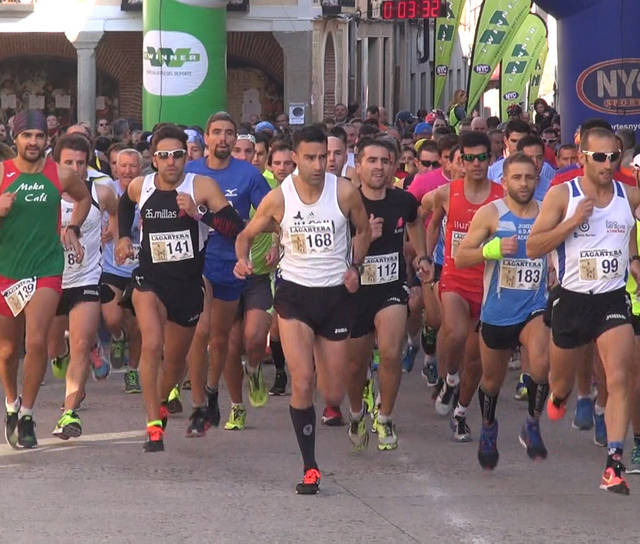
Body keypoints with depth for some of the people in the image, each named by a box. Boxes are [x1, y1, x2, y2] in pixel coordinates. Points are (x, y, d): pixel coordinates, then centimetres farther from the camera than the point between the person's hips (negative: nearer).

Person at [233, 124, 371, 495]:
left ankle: (332, 408, 46)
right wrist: (243, 259, -13)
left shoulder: (345, 193, -6)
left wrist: (354, 267, -1)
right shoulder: (279, 198, -7)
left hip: (335, 295, 1)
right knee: (302, 380, -18)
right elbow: (247, 234, 7)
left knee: (334, 395, 5)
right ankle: (310, 467, -9)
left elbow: (363, 230, 13)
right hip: (294, 294, -1)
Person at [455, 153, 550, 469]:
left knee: (542, 364, -27)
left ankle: (533, 426, -6)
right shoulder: (490, 214, -5)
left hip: (535, 309, 0)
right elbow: (460, 257, -6)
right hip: (496, 311, 0)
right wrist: (491, 250, -22)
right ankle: (488, 429, 45)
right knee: (492, 380, 15)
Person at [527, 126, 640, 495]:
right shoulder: (562, 196, -7)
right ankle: (558, 400, 56)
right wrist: (574, 221, -20)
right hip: (572, 300, 0)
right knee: (561, 382, 18)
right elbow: (533, 247, -10)